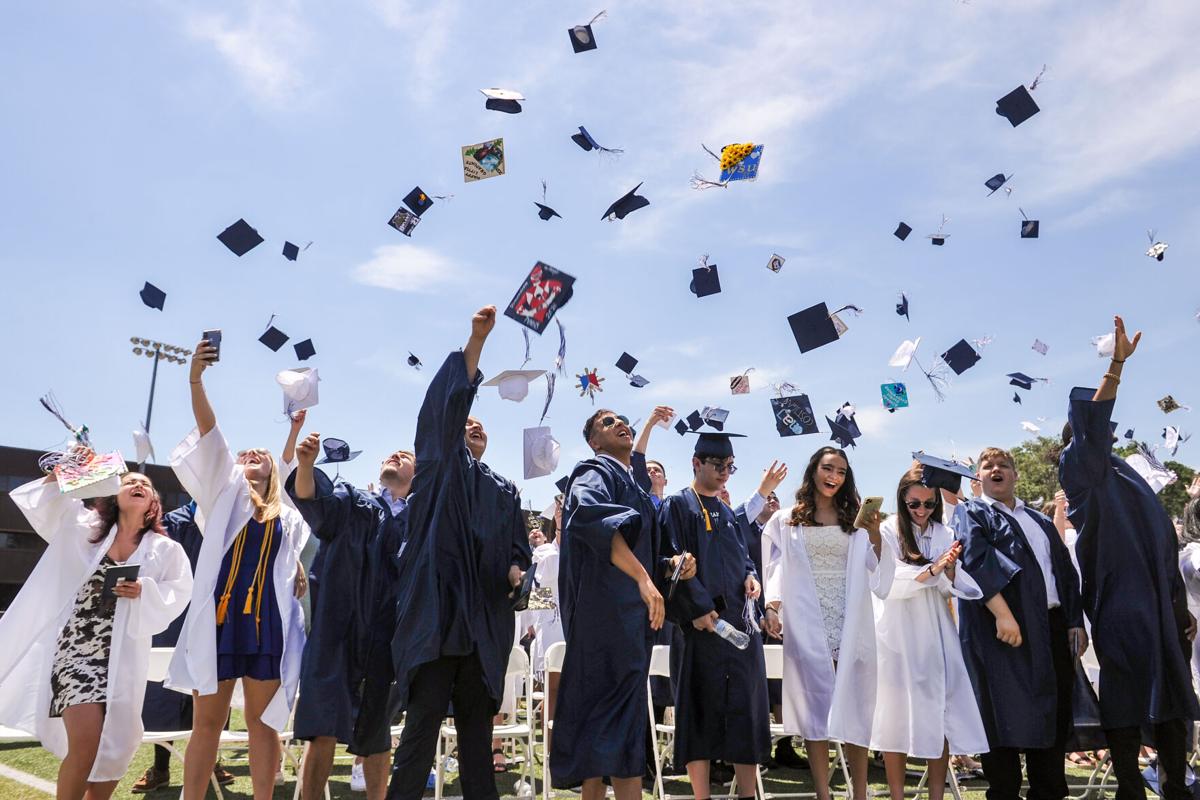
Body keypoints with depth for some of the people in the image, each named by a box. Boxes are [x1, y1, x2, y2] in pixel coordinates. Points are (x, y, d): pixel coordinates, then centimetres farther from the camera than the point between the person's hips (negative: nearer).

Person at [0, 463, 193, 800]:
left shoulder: (164, 549, 6)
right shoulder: (88, 528, 8)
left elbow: (178, 593, 1)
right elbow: (44, 502, 3)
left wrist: (144, 591, -15)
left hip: (124, 658, 2)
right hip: (77, 647, -1)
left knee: (115, 746, 5)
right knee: (85, 740, -16)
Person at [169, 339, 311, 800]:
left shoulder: (287, 518, 17)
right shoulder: (224, 491, 12)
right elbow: (209, 435, -2)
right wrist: (196, 381, -14)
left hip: (268, 622, 1)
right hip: (220, 616, -1)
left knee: (263, 720, 5)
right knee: (207, 720, 0)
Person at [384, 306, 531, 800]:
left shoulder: (505, 492, 22)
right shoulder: (440, 468, 7)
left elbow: (517, 547, 21)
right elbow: (448, 404, -7)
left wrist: (517, 570, -4)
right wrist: (477, 339, -15)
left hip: (486, 621, 5)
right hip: (437, 610, -5)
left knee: (477, 724, 10)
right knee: (423, 719, -5)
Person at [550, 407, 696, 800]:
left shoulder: (636, 490, 24)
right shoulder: (595, 472, -4)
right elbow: (590, 516, -27)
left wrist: (672, 565, 3)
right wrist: (642, 577, -33)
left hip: (632, 613, 9)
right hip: (607, 610, -9)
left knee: (603, 716, 11)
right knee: (616, 713, -12)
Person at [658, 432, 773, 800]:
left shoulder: (727, 513, 19)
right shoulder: (678, 506, -4)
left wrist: (751, 575, 1)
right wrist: (698, 607, -21)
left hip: (740, 618, 7)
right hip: (705, 621, -7)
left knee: (746, 707, 8)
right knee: (703, 710, -1)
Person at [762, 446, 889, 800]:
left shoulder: (856, 519, 13)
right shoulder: (786, 521, 10)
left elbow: (877, 572, 8)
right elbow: (776, 569, 6)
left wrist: (875, 536, -8)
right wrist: (772, 607, -8)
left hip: (851, 625, 1)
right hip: (808, 625, -1)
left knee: (854, 706, 0)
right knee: (815, 705, 0)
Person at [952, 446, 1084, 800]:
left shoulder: (1040, 521, 23)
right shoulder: (971, 513, 4)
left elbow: (1065, 570, 19)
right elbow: (976, 560, -12)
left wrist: (1076, 621, 6)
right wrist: (1002, 613, -24)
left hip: (1053, 626, 6)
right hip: (1006, 628, -6)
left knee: (1053, 716, 9)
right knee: (1008, 716, -4)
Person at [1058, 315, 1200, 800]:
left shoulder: (1128, 478, 22)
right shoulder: (1080, 471, -1)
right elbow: (1090, 427, -22)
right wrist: (1115, 367, -30)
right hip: (1123, 606, -7)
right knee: (1127, 704, -5)